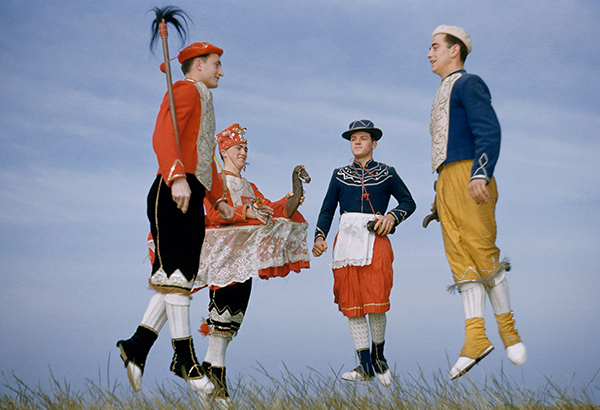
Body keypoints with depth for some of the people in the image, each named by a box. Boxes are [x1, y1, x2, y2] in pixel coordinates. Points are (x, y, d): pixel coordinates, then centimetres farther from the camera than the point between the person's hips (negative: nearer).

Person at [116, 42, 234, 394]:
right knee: (177, 275, -8)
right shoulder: (186, 90, -2)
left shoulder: (204, 102, 28)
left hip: (192, 201, 10)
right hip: (173, 195, -10)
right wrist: (177, 177, -29)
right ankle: (186, 358, -6)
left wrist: (218, 199, 22)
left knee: (182, 277, 6)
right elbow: (164, 136, -17)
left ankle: (138, 345, 7)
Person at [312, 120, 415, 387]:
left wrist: (392, 217, -2)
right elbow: (327, 210, 14)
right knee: (351, 304, -2)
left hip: (375, 241, -2)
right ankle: (366, 366, 3)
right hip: (346, 241, 2)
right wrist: (319, 237, 0)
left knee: (375, 302, -11)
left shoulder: (387, 173, 11)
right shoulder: (340, 174, 16)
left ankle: (379, 357, 11)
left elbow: (408, 202, 17)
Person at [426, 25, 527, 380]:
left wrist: (480, 174, -28)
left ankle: (508, 328, 1)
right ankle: (475, 338, -10)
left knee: (482, 250, -10)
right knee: (460, 257, -3)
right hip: (446, 180, 9)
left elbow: (489, 131, -13)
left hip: (468, 177, -9)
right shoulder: (444, 94, 29)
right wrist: (439, 203, 24)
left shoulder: (469, 83, 1)